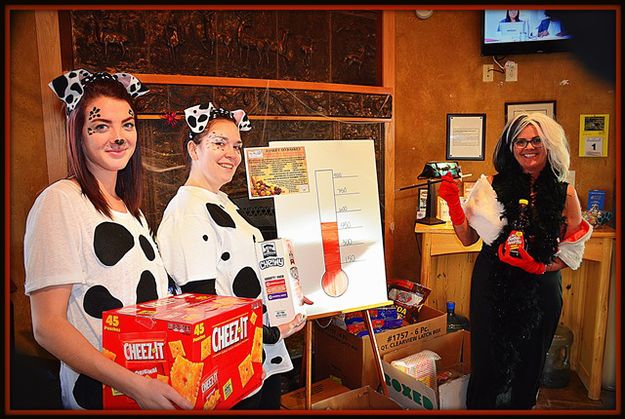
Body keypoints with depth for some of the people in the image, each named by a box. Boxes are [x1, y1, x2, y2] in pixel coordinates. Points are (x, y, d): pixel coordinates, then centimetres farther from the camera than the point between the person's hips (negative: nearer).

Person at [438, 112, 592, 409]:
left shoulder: (565, 194, -2)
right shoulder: (493, 185, -4)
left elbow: (572, 252, 3)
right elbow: (467, 238, -3)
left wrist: (539, 267, -15)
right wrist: (453, 203, -16)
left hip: (540, 291, 1)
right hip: (492, 287, -1)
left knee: (527, 365, 16)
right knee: (487, 360, 12)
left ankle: (520, 406, 43)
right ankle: (478, 407, 38)